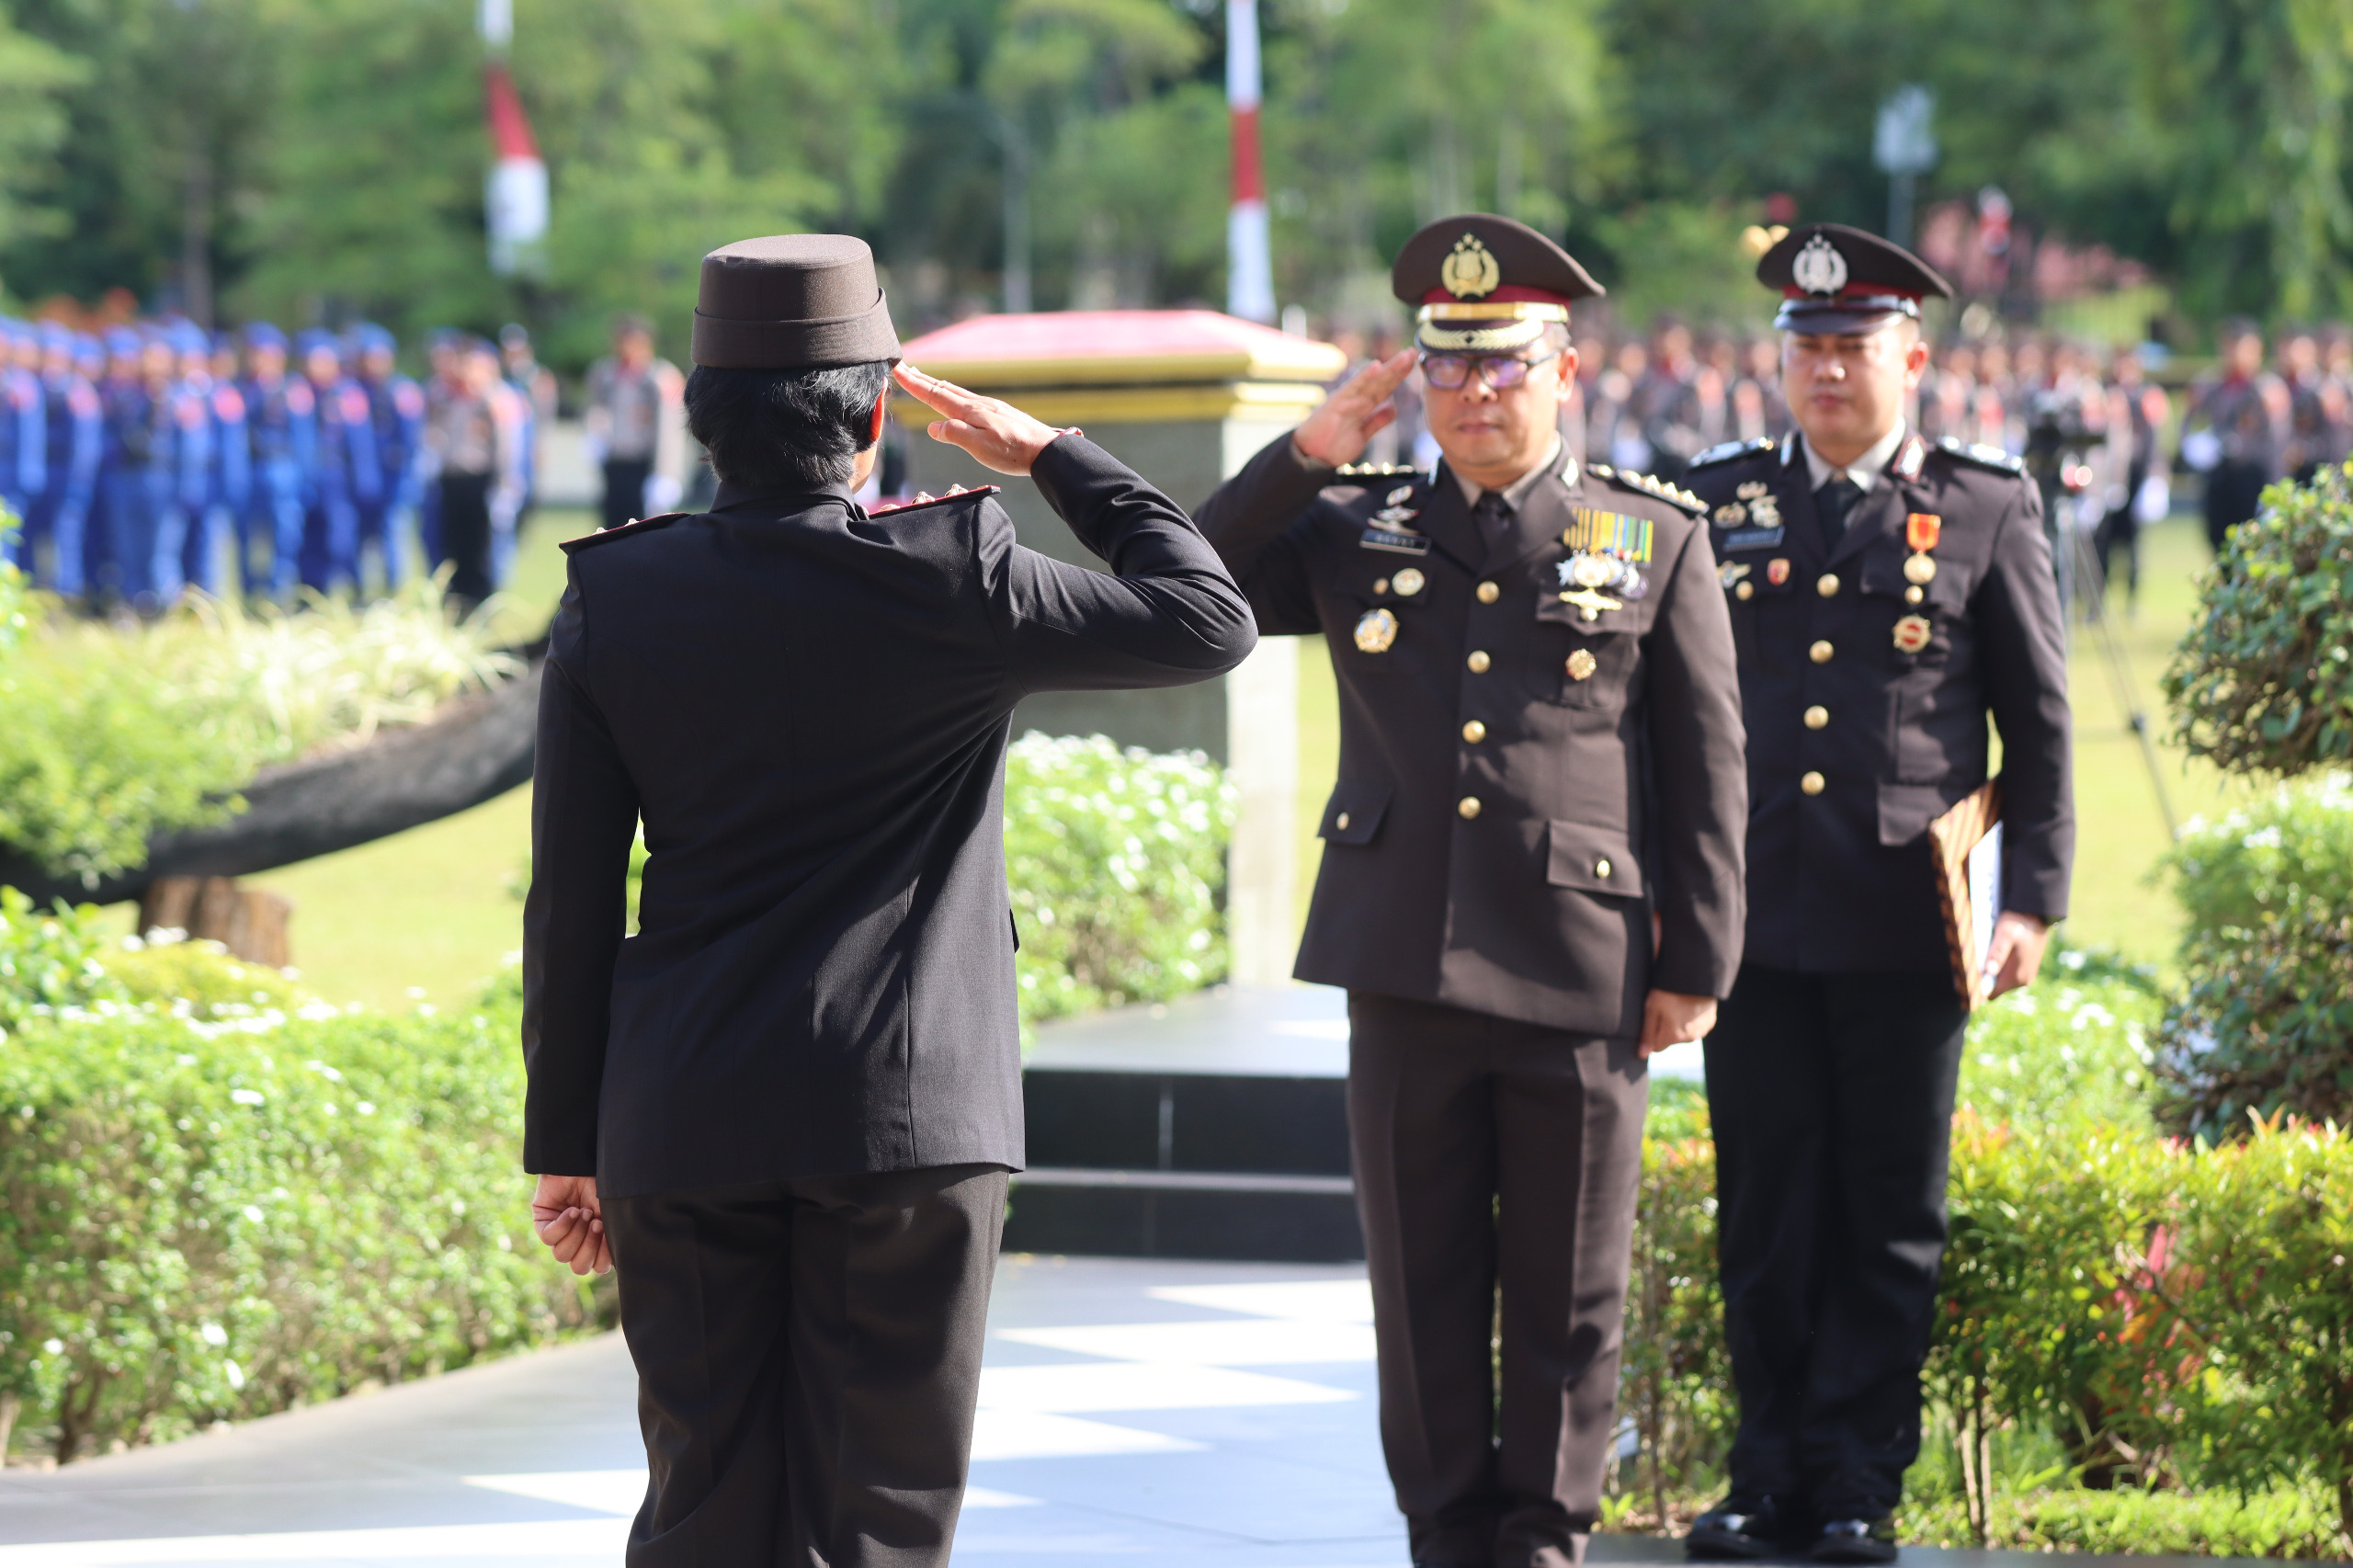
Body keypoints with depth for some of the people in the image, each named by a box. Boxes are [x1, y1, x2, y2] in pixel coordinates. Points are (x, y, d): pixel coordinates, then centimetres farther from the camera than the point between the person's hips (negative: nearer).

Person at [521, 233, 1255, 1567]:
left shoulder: (614, 602, 0)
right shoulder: (957, 580, -9)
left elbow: (570, 901, 2)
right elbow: (1209, 621, 2)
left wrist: (566, 1143, 9)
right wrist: (1055, 456, 11)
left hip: (683, 1124, 3)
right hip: (905, 1118, -3)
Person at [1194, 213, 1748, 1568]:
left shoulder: (1656, 541, 6)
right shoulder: (1353, 530, 12)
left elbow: (1707, 770, 5)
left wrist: (1698, 964, 0)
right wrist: (1303, 458, -1)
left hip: (1582, 972, -2)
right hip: (1408, 965, 2)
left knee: (1568, 1295, 5)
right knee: (1426, 1286, 6)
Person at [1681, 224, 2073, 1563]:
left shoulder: (1990, 509, 4)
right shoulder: (1721, 499, 10)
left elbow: (2040, 726, 5)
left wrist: (2035, 900, -1)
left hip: (1904, 930, -2)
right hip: (1751, 919, 2)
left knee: (1891, 1221, 3)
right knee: (1765, 1212, 4)